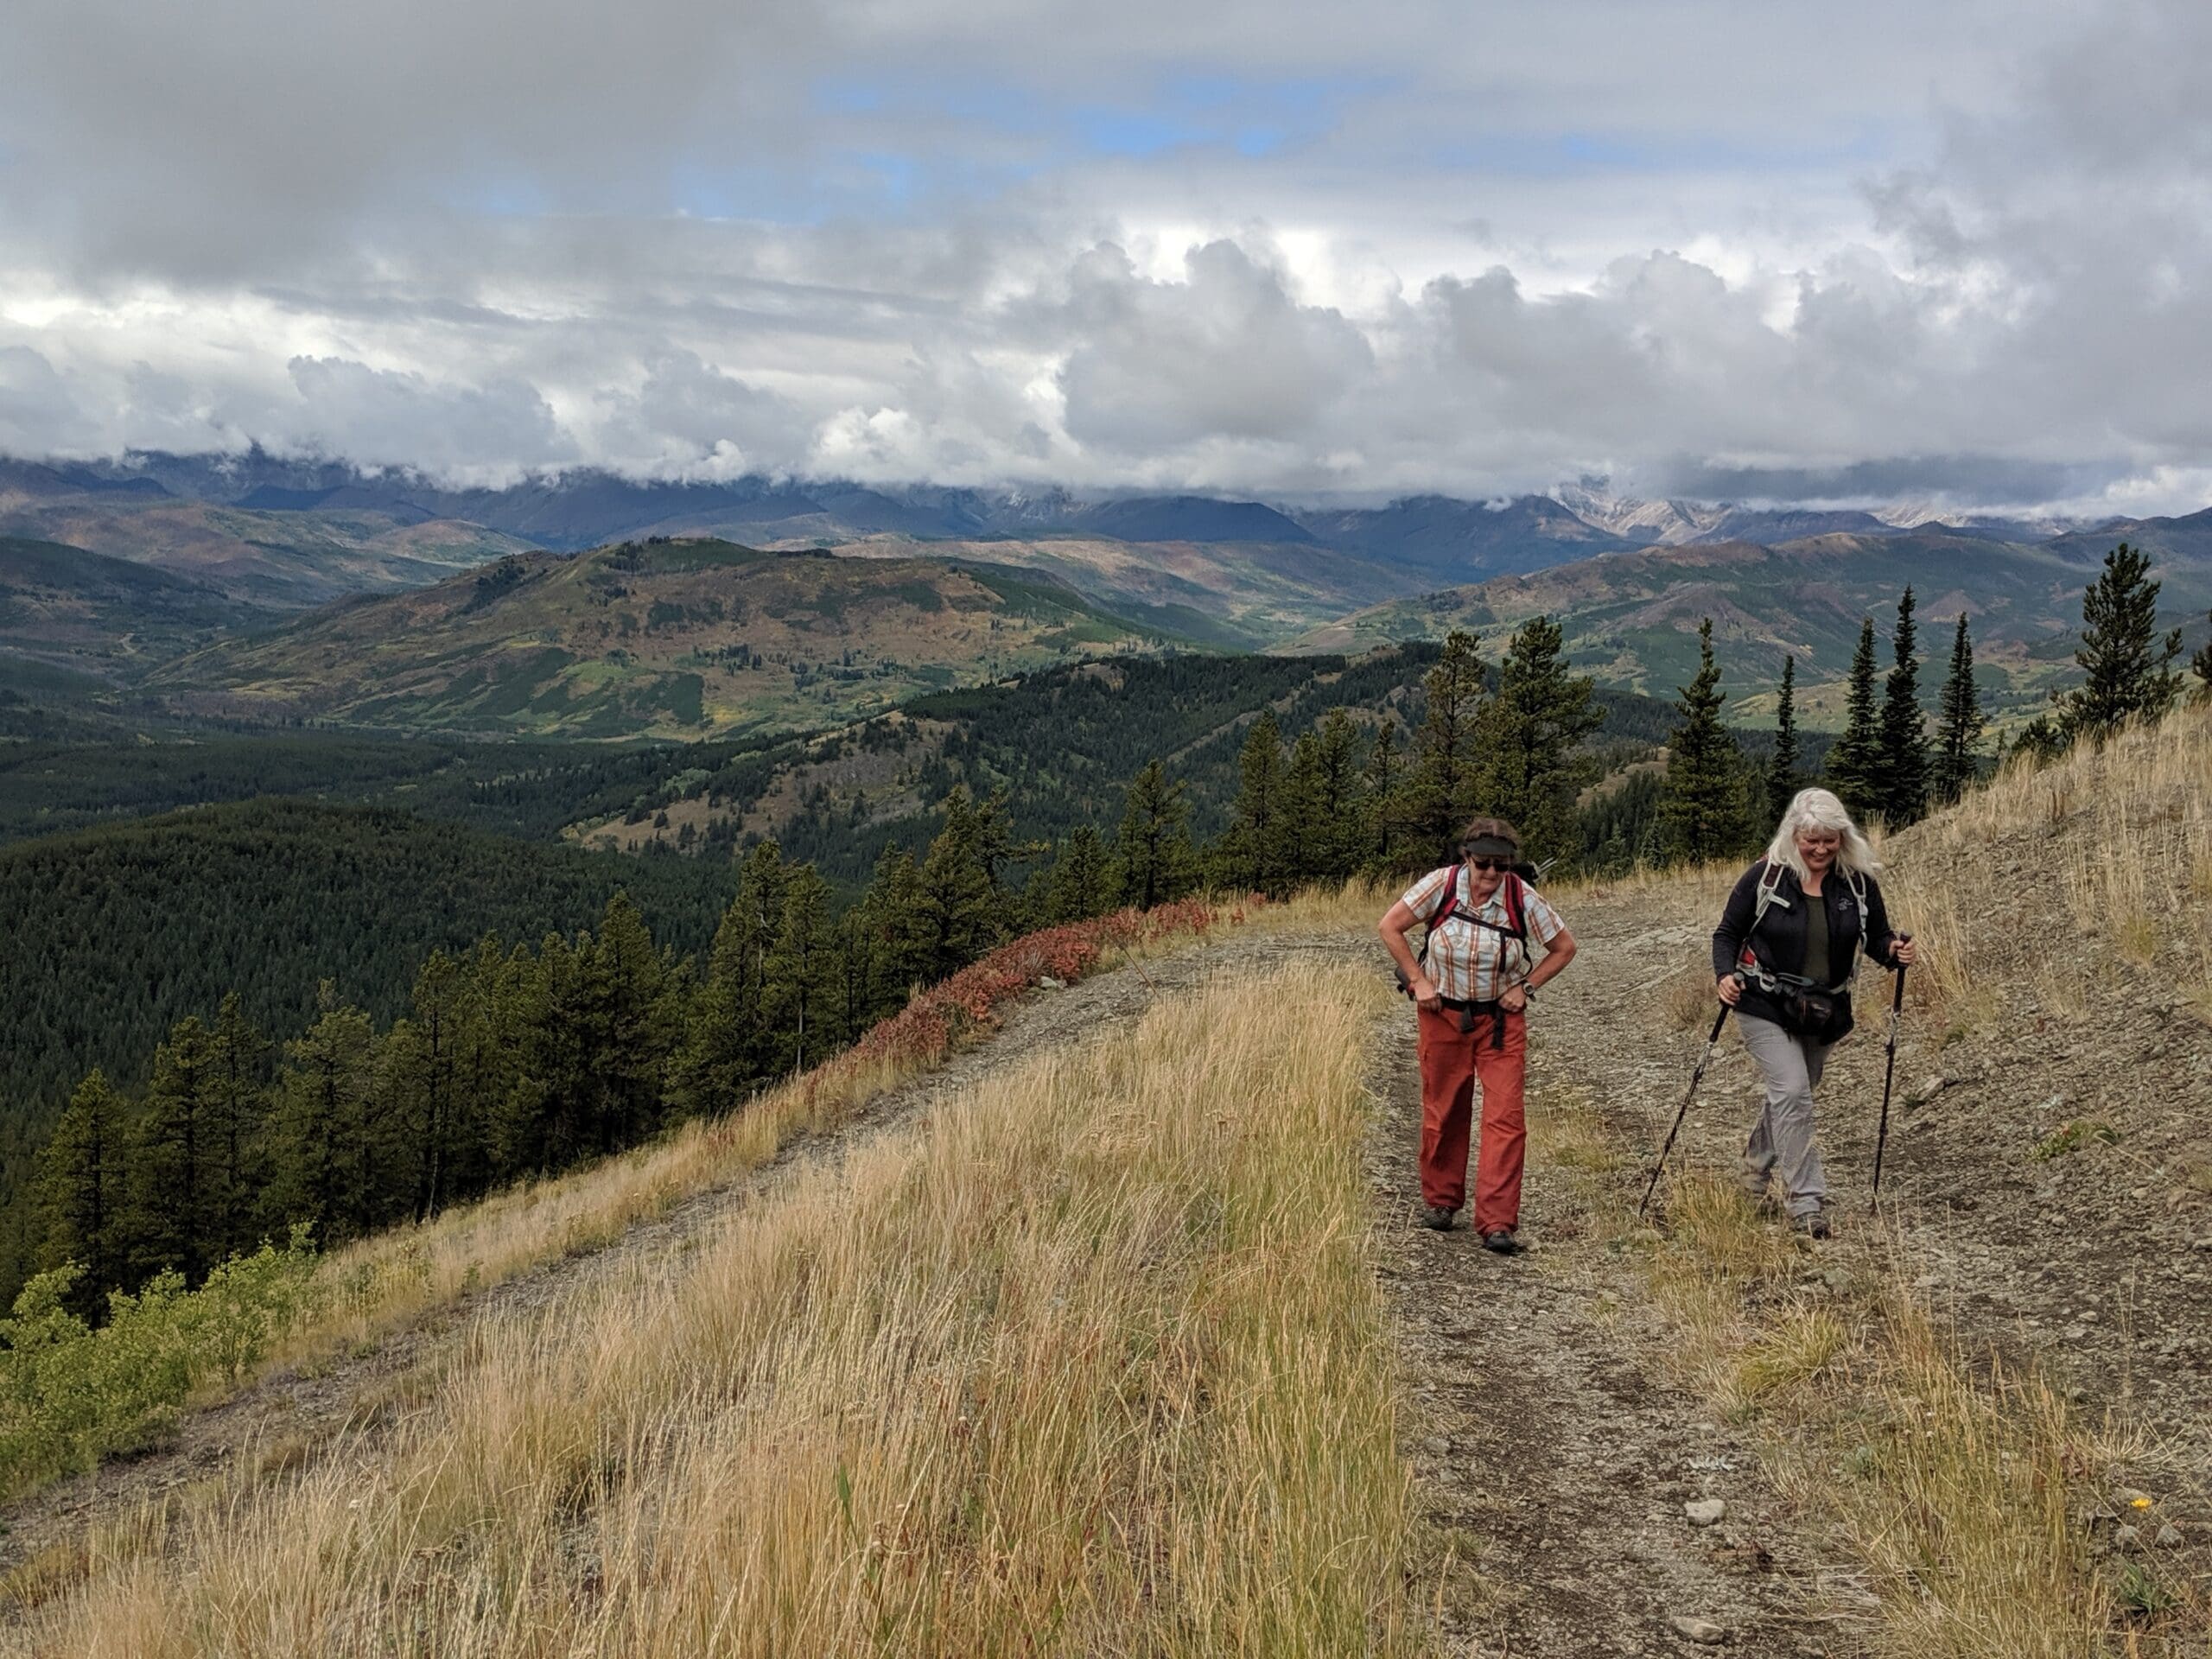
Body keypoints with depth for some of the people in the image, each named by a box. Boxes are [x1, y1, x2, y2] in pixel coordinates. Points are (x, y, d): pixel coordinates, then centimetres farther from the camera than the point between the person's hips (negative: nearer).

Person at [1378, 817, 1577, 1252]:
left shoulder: (1523, 898, -12)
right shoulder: (1441, 885, -14)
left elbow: (1564, 947, 1)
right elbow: (1389, 926, -6)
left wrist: (1525, 987, -7)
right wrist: (1418, 980, -10)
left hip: (1501, 1018, 0)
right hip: (1443, 1014, 0)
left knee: (1506, 1116, -10)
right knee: (1443, 1111, 11)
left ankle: (1497, 1223, -8)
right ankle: (1439, 1201, 31)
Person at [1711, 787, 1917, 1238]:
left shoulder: (1859, 882, -3)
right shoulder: (1765, 876, -10)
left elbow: (1876, 937, 8)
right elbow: (1727, 933, -2)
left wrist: (1894, 951, -16)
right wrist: (1725, 975, -20)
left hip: (1825, 1013, 4)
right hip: (1766, 1007, -4)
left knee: (1790, 1095, 19)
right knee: (1792, 1092, -18)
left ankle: (1756, 1175, 43)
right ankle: (1804, 1203, -13)